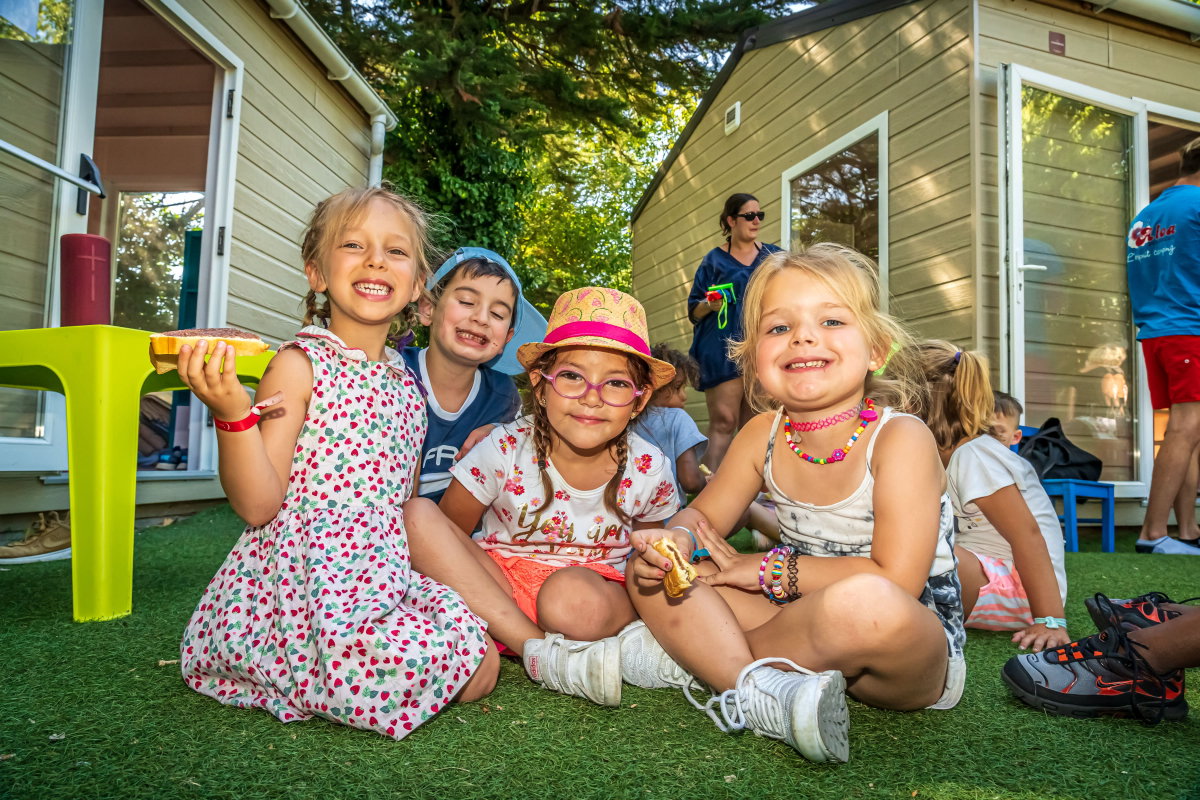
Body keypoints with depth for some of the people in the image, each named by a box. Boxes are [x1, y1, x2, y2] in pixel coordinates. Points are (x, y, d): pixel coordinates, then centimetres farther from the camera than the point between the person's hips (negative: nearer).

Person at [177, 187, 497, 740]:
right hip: (303, 579, -6)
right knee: (397, 663, -33)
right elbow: (257, 505, -13)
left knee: (479, 669, -10)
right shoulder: (300, 366, -7)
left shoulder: (407, 385, 13)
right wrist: (232, 414, -24)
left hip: (382, 572, 7)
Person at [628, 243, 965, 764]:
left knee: (864, 603, -42)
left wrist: (770, 571, -18)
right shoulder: (763, 435, -4)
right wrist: (676, 541, -17)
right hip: (809, 631, 5)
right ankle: (761, 690, -25)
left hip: (916, 652, -4)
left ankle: (711, 656, -16)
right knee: (651, 570, -6)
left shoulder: (900, 438, -18)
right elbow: (702, 516, 8)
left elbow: (896, 581, -25)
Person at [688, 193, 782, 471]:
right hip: (724, 351, -3)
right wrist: (709, 305, -15)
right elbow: (693, 310, 5)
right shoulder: (715, 260, 7)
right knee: (723, 422, -11)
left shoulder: (773, 256, 16)